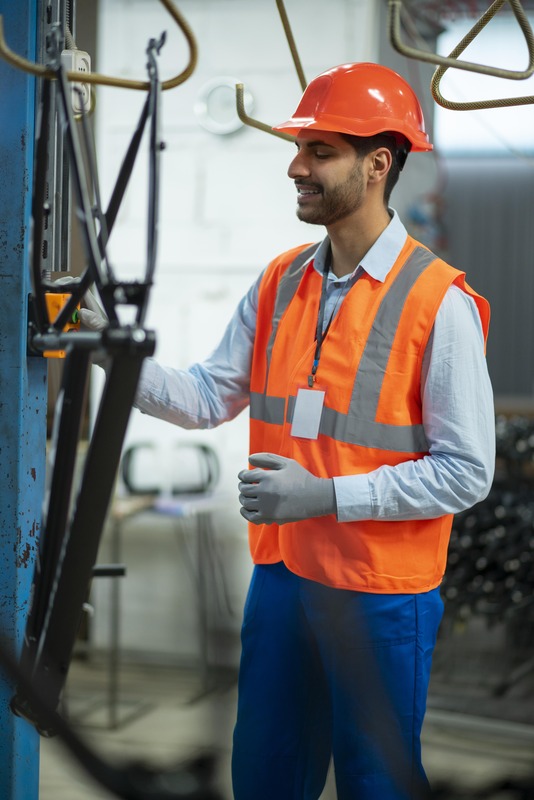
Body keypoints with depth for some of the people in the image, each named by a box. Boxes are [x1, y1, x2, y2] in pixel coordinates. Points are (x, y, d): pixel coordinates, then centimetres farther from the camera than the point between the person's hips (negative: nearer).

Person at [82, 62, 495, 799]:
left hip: (382, 594, -5)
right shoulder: (280, 284, 5)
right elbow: (210, 398, 3)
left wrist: (327, 496, -22)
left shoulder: (438, 302, -14)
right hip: (283, 573, 6)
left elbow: (466, 473, -16)